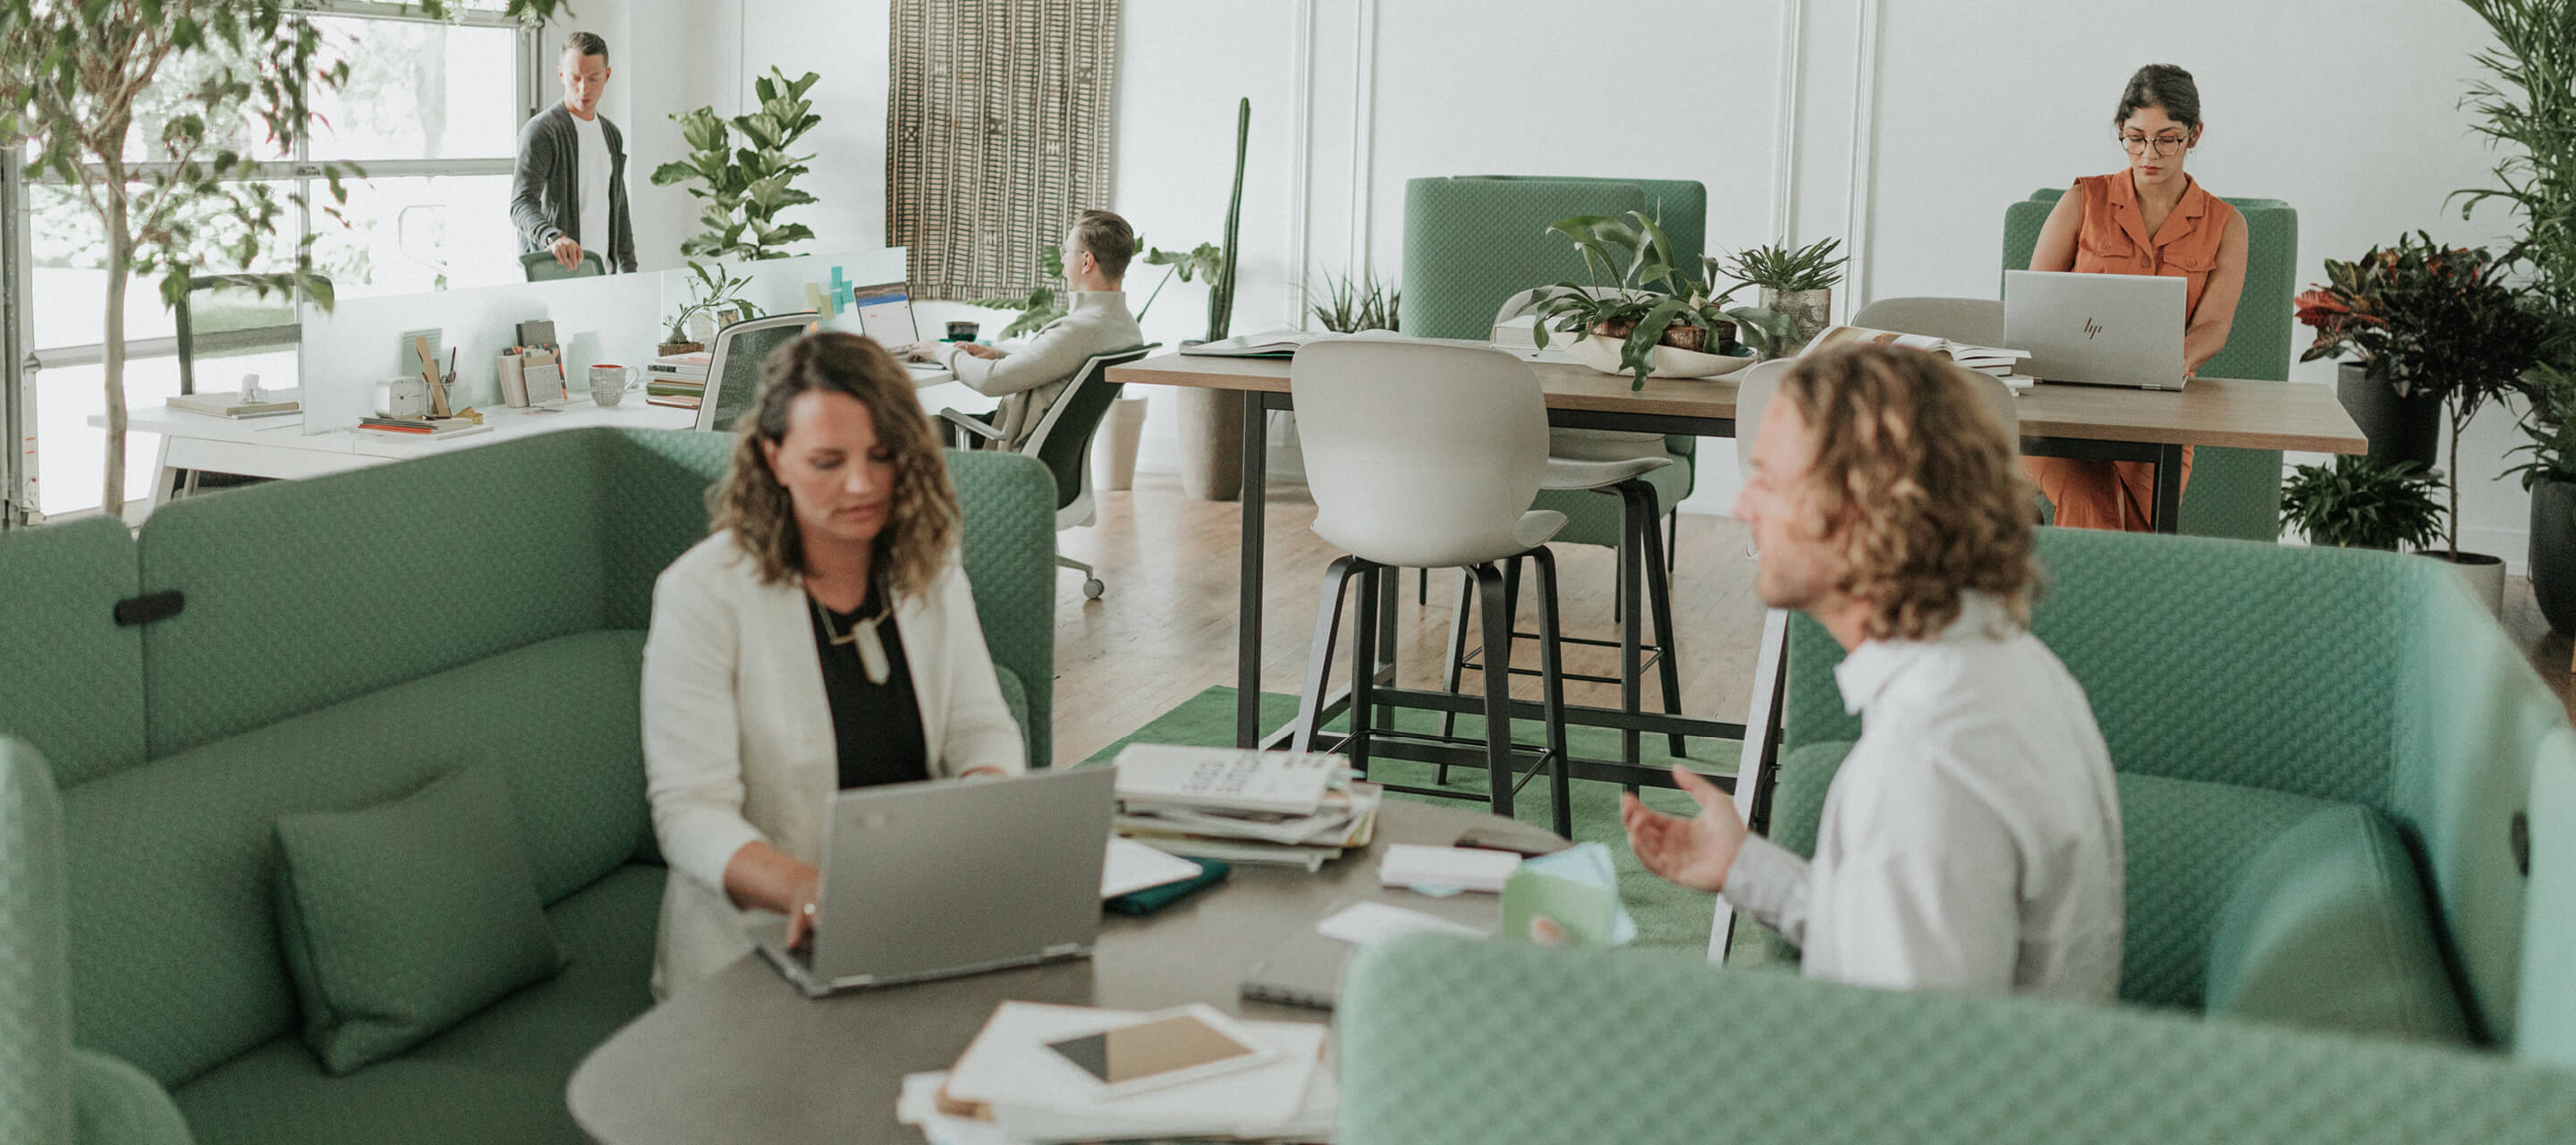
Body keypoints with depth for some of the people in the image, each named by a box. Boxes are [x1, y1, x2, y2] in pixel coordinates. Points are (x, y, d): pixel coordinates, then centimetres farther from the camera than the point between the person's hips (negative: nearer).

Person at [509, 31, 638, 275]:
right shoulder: (540, 131, -8)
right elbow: (521, 205, -20)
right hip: (552, 272, -6)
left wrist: (629, 271, 19)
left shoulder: (612, 134, 16)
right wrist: (553, 237, -40)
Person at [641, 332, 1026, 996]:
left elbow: (982, 731, 9)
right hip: (765, 937, -5)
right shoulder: (704, 593, -9)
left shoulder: (930, 568, 8)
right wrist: (802, 890, -34)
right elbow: (689, 810, -14)